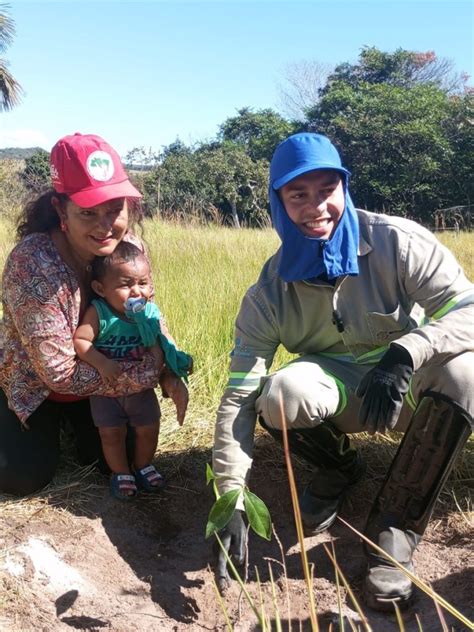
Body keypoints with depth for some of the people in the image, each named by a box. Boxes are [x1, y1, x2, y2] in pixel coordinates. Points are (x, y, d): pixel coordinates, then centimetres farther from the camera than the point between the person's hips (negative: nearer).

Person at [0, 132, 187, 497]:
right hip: (35, 387, -4)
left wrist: (169, 373, -22)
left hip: (97, 379, 4)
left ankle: (75, 422, 31)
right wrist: (149, 371, -31)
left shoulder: (130, 248, -19)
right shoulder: (31, 264, -35)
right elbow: (61, 373, -32)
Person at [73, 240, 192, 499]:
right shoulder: (98, 313, -22)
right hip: (105, 387, -3)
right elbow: (79, 340, -26)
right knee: (112, 434, 6)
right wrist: (102, 364, -35)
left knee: (149, 428, 10)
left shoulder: (150, 312, -11)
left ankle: (143, 466, 36)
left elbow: (157, 345, -4)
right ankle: (121, 472, 30)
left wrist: (156, 362, -22)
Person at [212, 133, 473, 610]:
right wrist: (230, 498, -27)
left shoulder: (398, 242, -19)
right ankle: (338, 470, 6)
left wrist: (405, 352, -45)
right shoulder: (269, 291, -16)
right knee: (280, 395, -31)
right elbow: (239, 395, -19)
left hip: (407, 391, 0)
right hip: (337, 393, 1)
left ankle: (395, 527, -14)